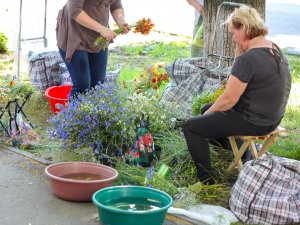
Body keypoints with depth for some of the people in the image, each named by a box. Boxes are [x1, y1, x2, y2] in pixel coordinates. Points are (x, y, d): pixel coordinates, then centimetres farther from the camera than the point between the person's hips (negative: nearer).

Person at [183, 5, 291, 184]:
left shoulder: (248, 59, -26)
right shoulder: (275, 49, 4)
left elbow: (229, 99, -22)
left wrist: (209, 112, -5)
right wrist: (240, 49, 2)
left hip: (252, 122, -10)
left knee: (191, 127, -4)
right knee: (208, 108, 26)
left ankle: (207, 182, -3)